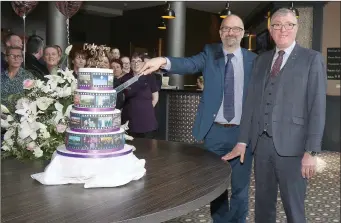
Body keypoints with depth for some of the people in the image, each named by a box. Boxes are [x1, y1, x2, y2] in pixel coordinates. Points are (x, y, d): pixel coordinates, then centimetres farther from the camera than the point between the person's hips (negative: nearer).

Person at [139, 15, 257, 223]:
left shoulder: (252, 59, 4)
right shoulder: (210, 53, 2)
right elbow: (190, 64, -18)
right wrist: (164, 61, -38)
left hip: (243, 132, 0)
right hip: (215, 132, 0)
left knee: (240, 187, 10)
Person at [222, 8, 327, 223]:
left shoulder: (312, 59, -1)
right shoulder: (262, 60, 14)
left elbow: (317, 107, -7)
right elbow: (252, 101, 11)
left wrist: (311, 151, -14)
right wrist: (243, 141, 7)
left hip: (292, 145, -4)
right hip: (261, 142, 5)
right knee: (263, 205, 15)